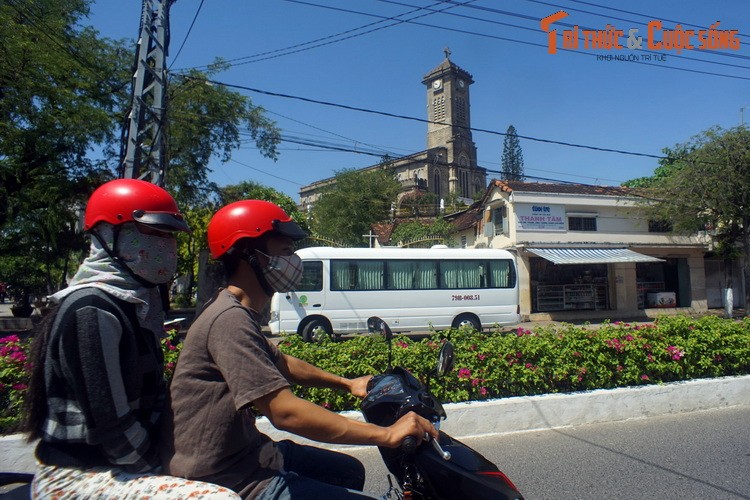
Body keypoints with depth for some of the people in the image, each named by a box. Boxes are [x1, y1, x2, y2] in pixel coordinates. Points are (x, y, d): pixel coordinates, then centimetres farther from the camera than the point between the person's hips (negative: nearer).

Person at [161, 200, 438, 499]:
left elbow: (279, 362, 24)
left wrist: (347, 383, 21)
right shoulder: (230, 319, -24)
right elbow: (285, 412, -30)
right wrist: (386, 434, -25)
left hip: (245, 452, 10)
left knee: (350, 472, 19)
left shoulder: (238, 312, 9)